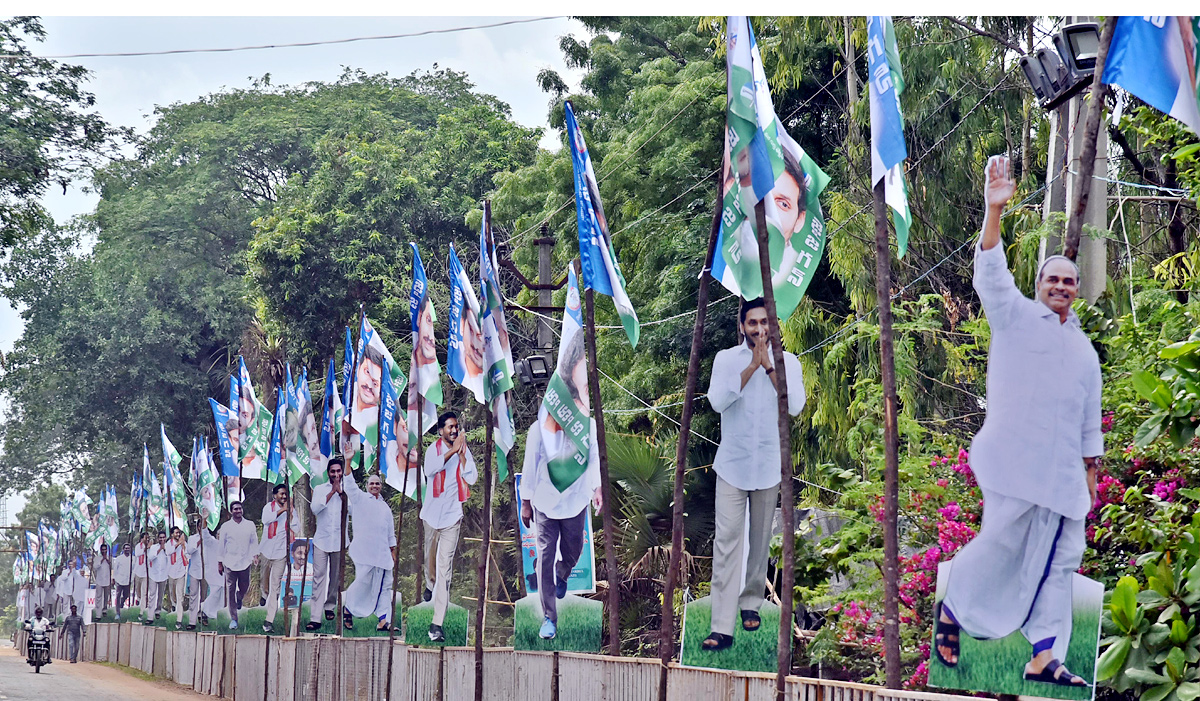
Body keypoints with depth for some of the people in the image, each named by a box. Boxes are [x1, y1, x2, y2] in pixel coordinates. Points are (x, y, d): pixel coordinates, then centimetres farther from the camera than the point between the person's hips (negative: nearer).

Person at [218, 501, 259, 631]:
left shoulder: (250, 525, 7)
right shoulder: (225, 526, 4)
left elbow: (254, 541, 10)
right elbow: (221, 545, 7)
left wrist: (255, 554, -6)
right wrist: (220, 563, 7)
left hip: (245, 562, 1)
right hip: (230, 563, -1)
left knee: (244, 588, 7)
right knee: (230, 590, -4)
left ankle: (239, 597, 46)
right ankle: (233, 619, 1)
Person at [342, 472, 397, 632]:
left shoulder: (385, 507, 20)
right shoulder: (360, 498, 6)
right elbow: (348, 482, -6)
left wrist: (392, 551, 19)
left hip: (382, 552, 5)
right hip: (364, 551, -5)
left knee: (384, 585, -1)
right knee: (364, 581, -10)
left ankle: (383, 621, -2)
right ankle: (347, 607, 14)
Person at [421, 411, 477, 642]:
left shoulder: (464, 450, -2)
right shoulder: (433, 449, -3)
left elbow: (472, 478, -13)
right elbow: (429, 470, -25)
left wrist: (461, 455, -18)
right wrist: (451, 451, -31)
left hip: (452, 515, -2)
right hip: (432, 513, 2)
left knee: (445, 567, -9)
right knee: (430, 556, 21)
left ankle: (437, 623, -14)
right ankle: (430, 585, 57)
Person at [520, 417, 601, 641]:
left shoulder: (588, 426, -6)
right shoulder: (539, 428, -12)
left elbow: (593, 458, 8)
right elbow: (530, 466, -4)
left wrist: (597, 488, -1)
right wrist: (526, 502, 1)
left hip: (576, 502, 2)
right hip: (545, 502, -2)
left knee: (573, 552, 15)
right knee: (545, 557, -3)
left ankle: (562, 575, 54)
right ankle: (549, 618, 3)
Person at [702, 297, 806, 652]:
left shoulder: (787, 362, 2)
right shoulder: (726, 359, 1)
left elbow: (795, 406, -13)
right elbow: (718, 401, -14)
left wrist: (769, 367, -16)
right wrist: (752, 366, -18)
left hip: (768, 466, 1)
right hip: (732, 464, -1)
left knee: (760, 540, 11)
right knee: (727, 542, -8)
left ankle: (751, 602, 31)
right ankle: (722, 627, -12)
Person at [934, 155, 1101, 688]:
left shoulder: (1084, 350, 21)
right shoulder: (1016, 317, 6)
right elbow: (991, 273, -11)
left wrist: (1091, 473, 17)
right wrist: (994, 209, -24)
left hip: (1064, 473, 6)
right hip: (1016, 460, -6)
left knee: (1057, 561, 1)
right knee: (1003, 541, -11)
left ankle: (1044, 657, 2)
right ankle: (951, 611, 13)